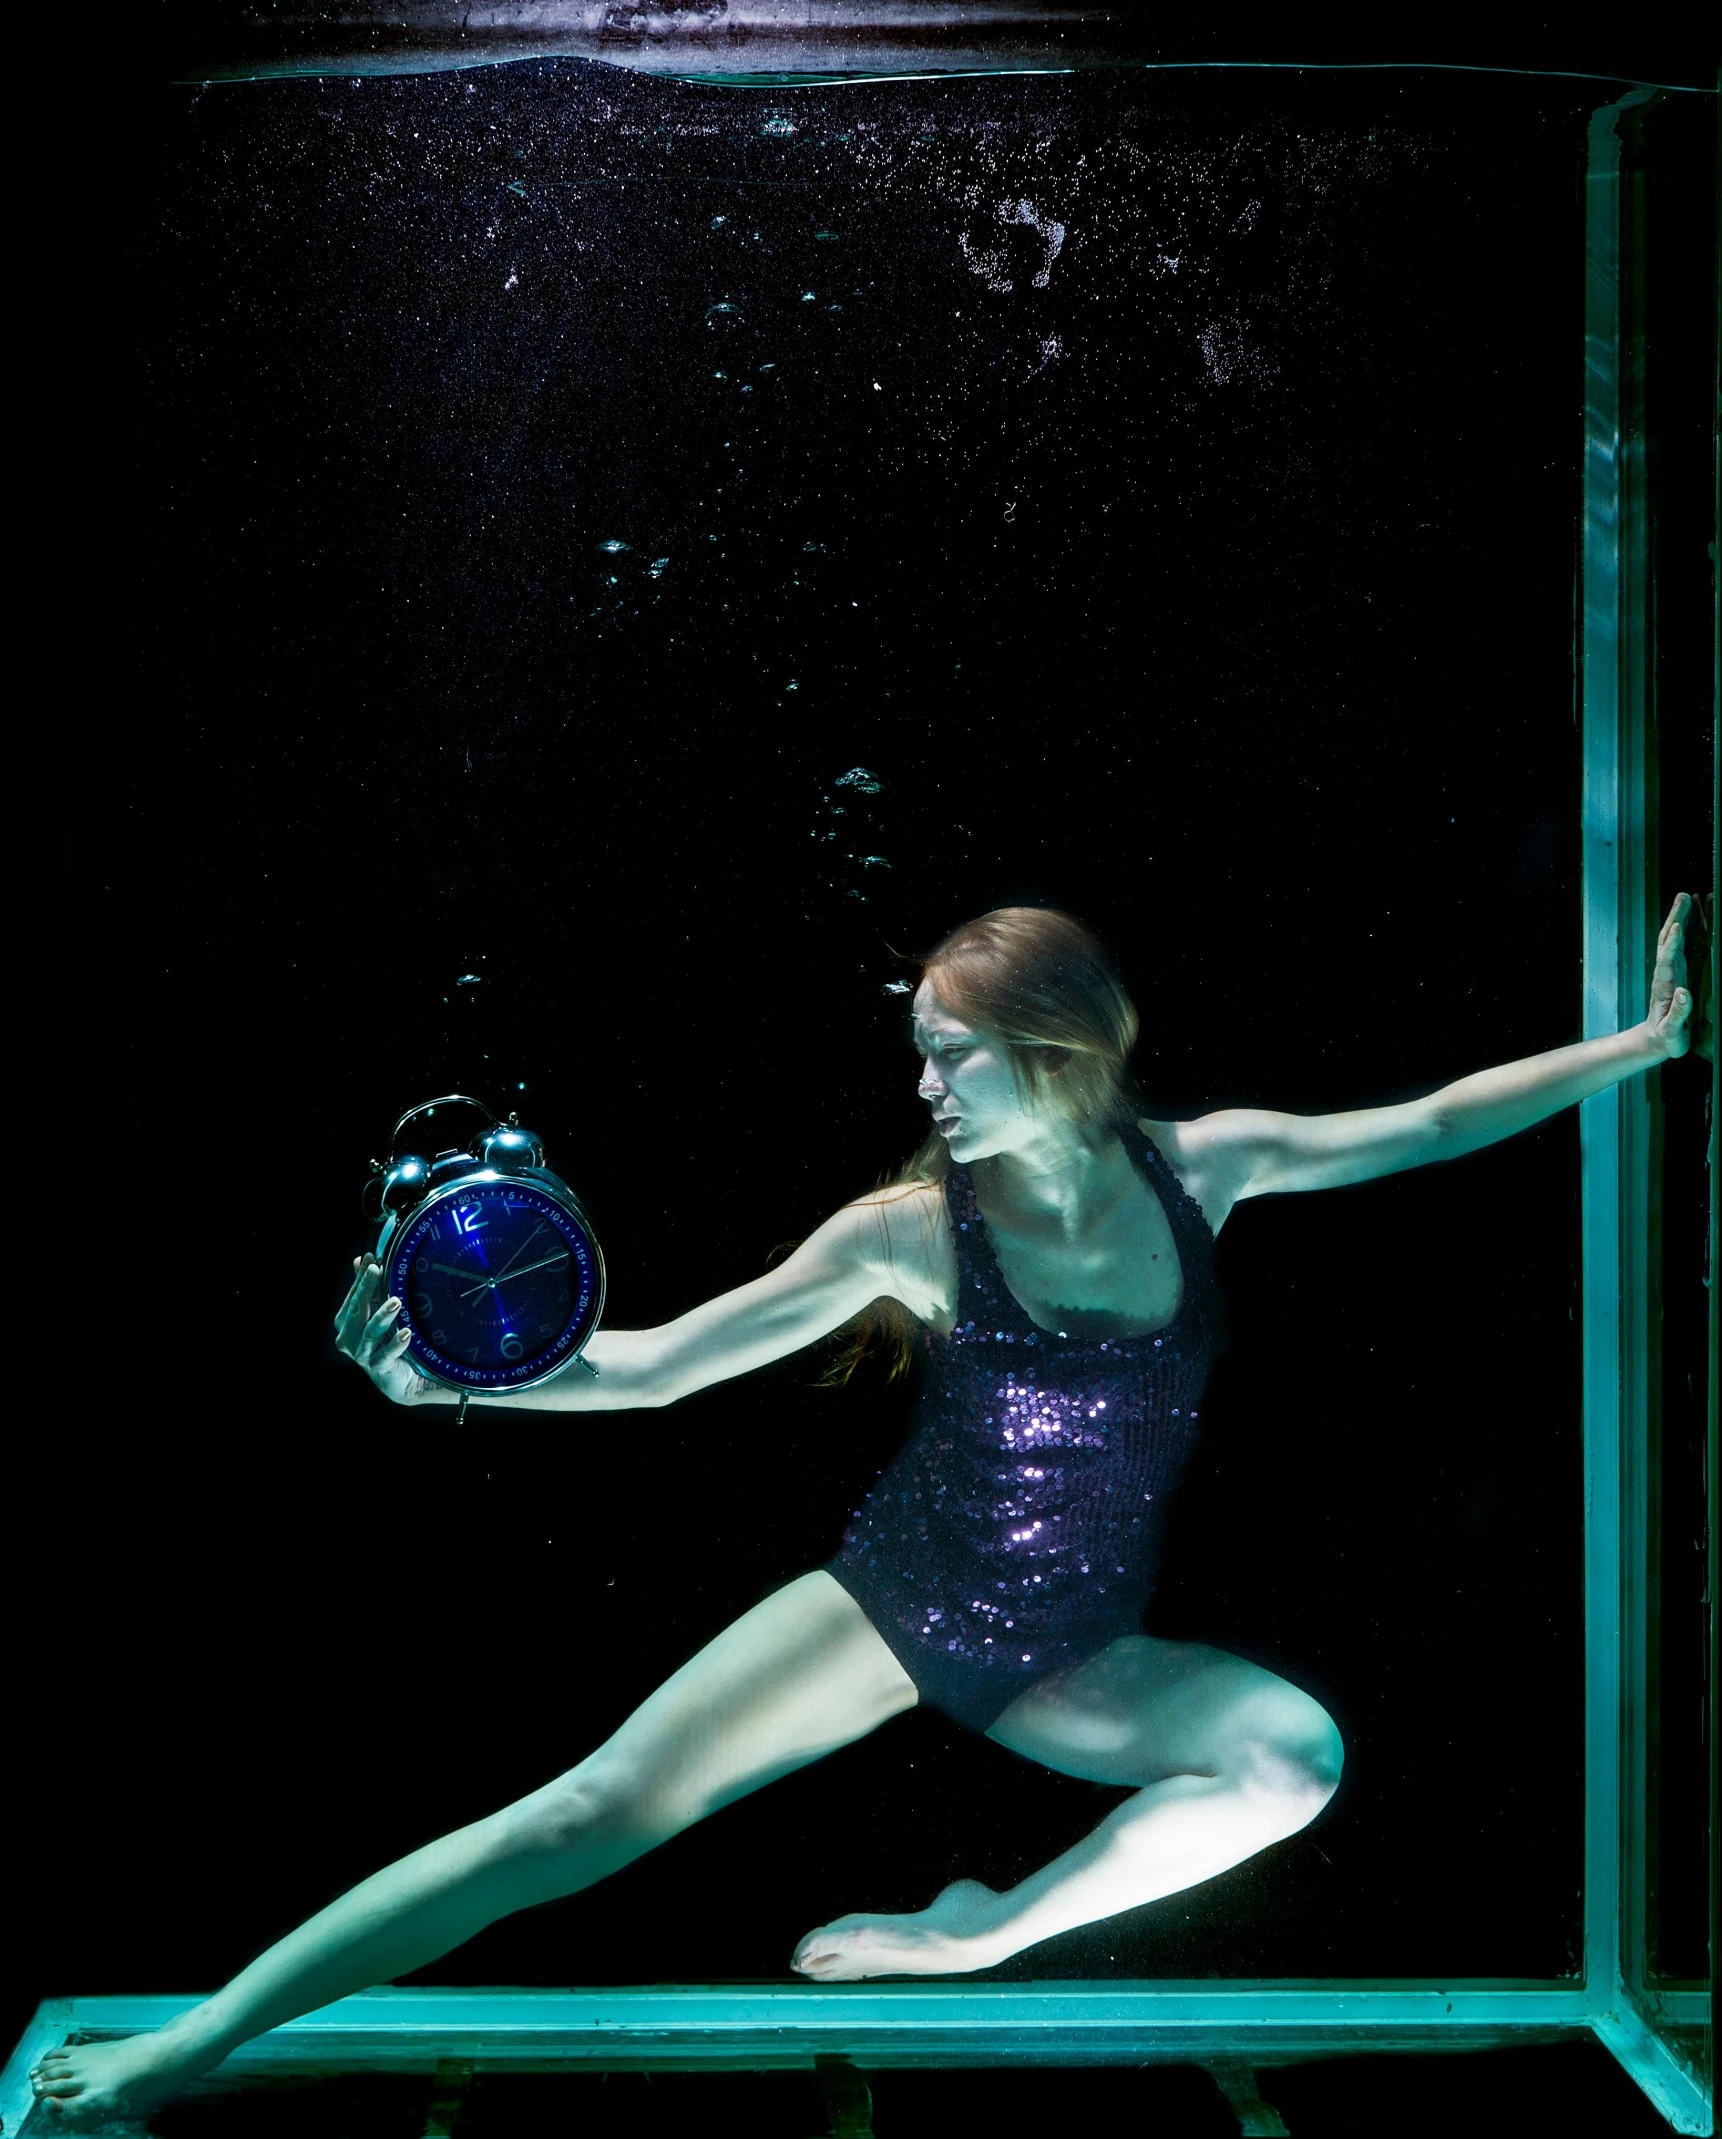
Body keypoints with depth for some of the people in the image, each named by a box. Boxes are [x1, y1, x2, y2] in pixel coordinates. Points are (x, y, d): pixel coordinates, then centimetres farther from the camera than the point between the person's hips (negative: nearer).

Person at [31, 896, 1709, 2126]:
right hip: (901, 1604, -3)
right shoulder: (912, 1230, -13)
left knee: (1297, 1750, -25)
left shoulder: (1200, 1166, -6)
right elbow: (655, 1365, -16)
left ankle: (989, 1934, -10)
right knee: (604, 1805, -18)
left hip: (1074, 1658, 3)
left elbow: (1426, 1124, 5)